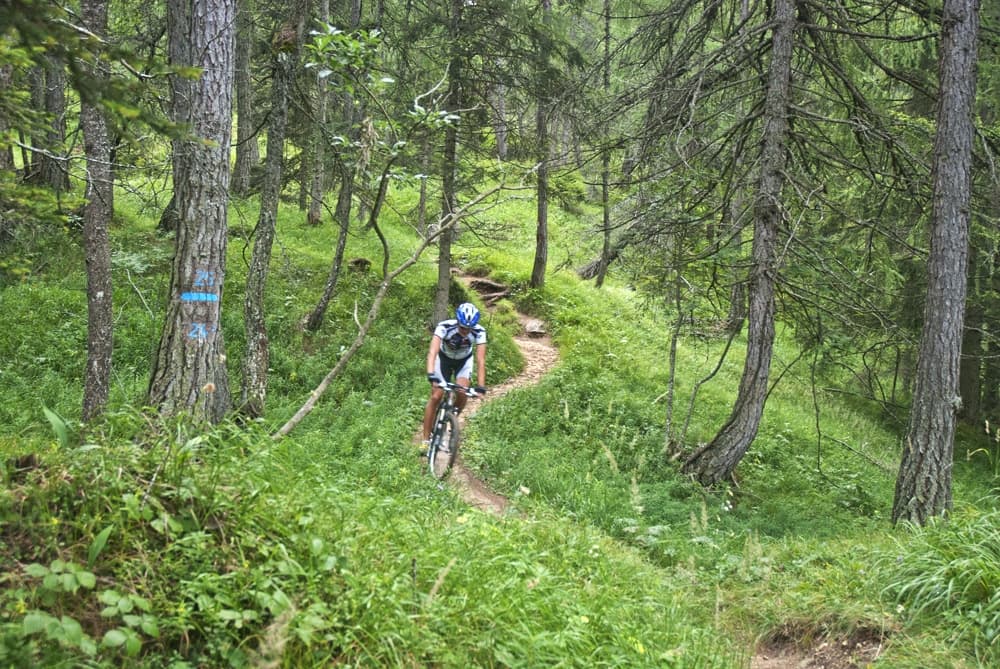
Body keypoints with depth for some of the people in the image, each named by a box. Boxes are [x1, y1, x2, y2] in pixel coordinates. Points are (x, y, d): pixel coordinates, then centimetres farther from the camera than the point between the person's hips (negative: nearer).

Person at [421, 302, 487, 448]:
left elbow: (480, 360, -32)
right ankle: (426, 439, -5)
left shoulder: (479, 332, -31)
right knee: (436, 396, -13)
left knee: (463, 394, -22)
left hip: (464, 361, 1)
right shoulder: (444, 327, -35)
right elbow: (432, 352, -44)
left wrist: (481, 387, -39)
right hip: (444, 358, -1)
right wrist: (431, 375, -59)